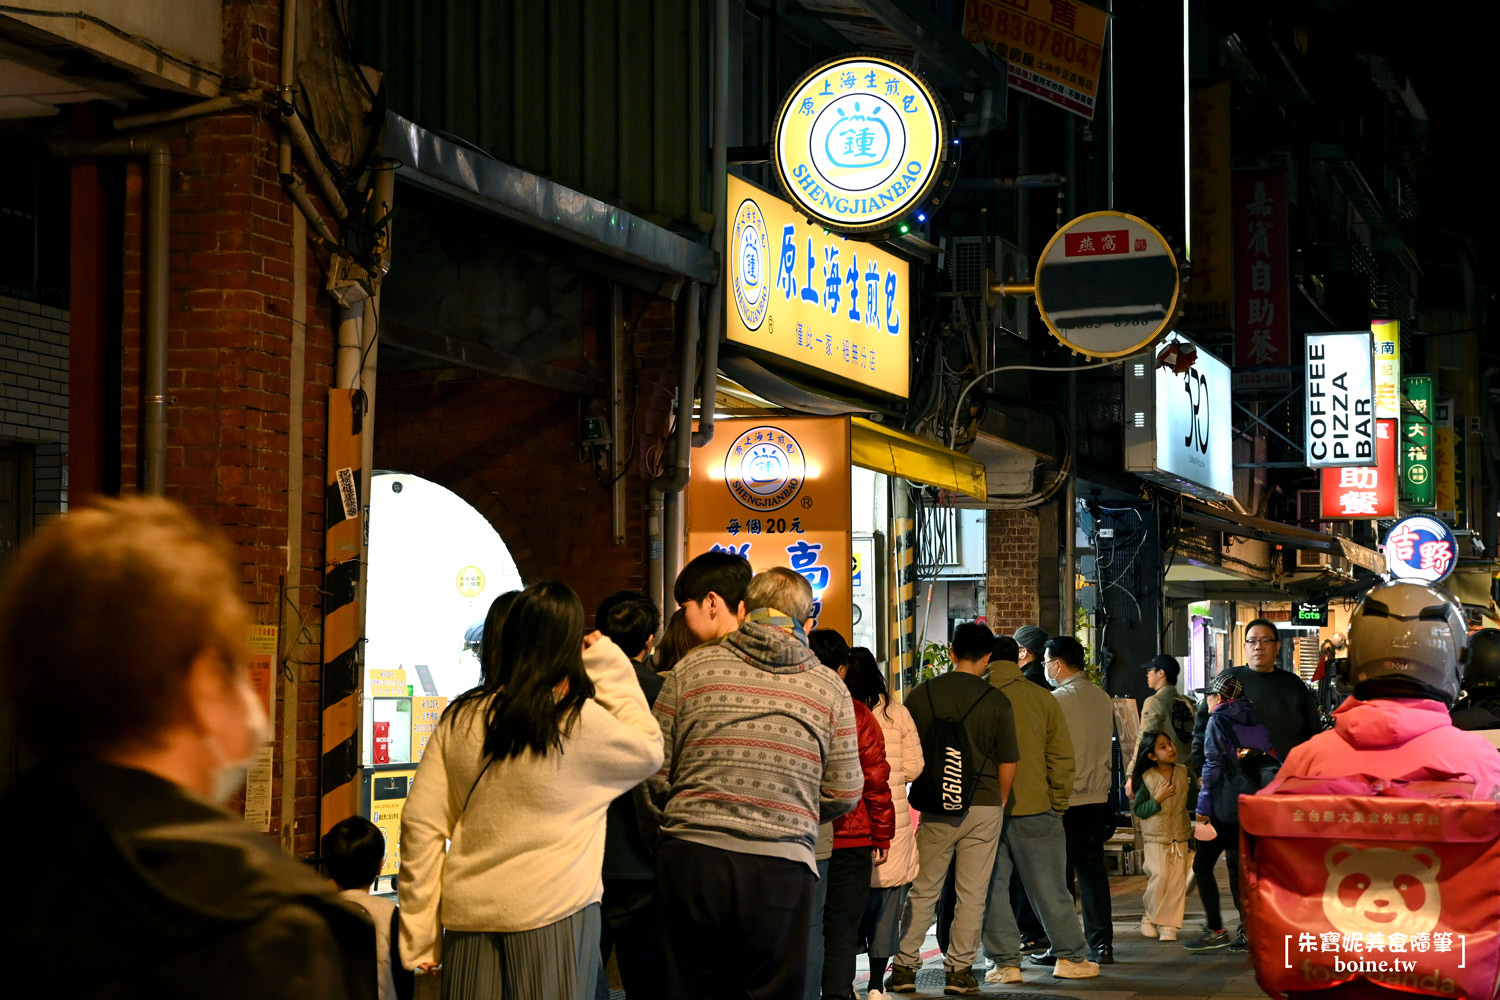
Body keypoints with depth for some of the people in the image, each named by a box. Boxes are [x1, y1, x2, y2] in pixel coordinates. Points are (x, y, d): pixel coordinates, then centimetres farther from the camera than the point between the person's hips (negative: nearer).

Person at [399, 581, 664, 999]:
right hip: (553, 913, -4)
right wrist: (611, 670, 13)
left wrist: (420, 934, 10)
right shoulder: (581, 721, -8)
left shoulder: (459, 721, 3)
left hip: (469, 917, 4)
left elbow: (421, 824, 3)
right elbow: (650, 750, 10)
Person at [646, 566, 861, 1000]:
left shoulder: (691, 668, 3)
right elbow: (845, 794, 6)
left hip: (690, 859, 1)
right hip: (781, 867, 0)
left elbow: (655, 773, 3)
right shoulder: (829, 688, 5)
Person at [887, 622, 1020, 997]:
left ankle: (904, 967, 10)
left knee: (922, 891, 10)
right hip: (983, 807, -1)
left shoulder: (921, 694, -1)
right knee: (972, 894, 6)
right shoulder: (996, 701, -6)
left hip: (935, 808, 1)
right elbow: (1008, 762, -1)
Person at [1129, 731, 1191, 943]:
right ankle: (1150, 917, 12)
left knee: (1177, 880, -2)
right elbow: (1139, 810, -7)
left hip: (1179, 834, 3)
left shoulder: (1183, 773, 2)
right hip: (1155, 837, -3)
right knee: (1159, 877, -11)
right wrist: (1158, 799, -18)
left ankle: (1169, 925, 3)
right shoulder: (1146, 778, -6)